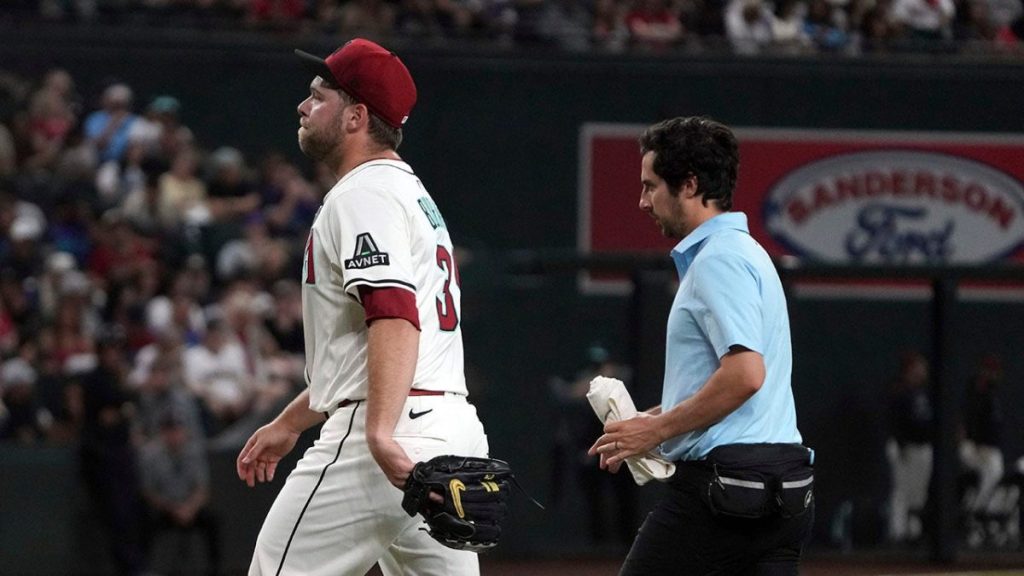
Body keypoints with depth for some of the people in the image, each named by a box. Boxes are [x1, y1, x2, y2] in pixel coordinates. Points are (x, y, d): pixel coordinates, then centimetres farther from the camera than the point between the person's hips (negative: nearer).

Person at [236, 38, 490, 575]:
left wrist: (381, 434, -34)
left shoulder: (364, 195, -8)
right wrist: (290, 422, 34)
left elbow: (396, 317, -24)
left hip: (398, 435, -10)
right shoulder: (412, 193, 25)